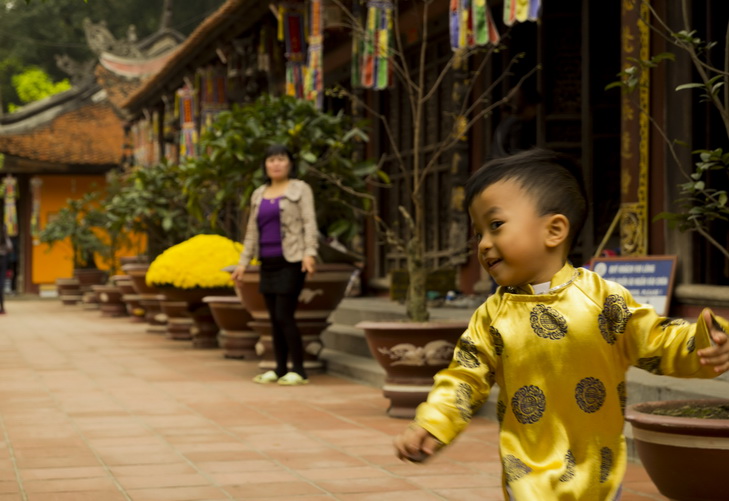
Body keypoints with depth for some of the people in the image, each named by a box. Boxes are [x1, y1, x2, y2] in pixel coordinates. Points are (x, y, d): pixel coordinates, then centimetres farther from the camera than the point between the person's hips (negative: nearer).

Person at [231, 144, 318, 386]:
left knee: (284, 316, -12)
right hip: (268, 263, 6)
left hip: (291, 262, -6)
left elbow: (309, 223, -8)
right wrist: (243, 262, 14)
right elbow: (252, 231, 19)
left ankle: (299, 371, -6)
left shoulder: (300, 189, 0)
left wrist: (309, 253, -21)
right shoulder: (259, 195, 16)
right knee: (275, 319, 6)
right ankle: (280, 369, 13)